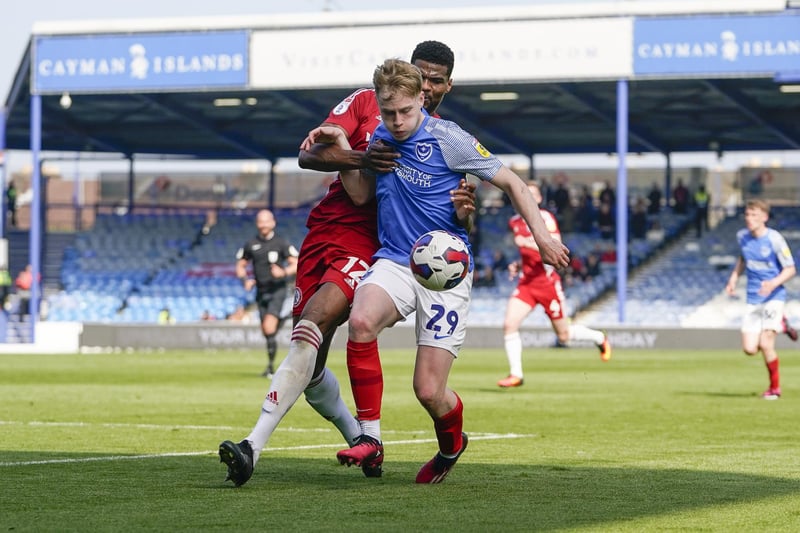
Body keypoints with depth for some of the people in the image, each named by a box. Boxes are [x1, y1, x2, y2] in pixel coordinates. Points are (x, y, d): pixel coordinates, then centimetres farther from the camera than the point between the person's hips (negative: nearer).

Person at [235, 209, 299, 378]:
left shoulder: (281, 243, -3)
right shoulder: (251, 245, 7)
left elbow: (297, 265, -4)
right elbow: (240, 266, 16)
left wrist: (284, 272, -23)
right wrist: (245, 280, -4)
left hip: (277, 290, -5)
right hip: (261, 292, 5)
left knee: (269, 328, -18)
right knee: (265, 331, 8)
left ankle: (271, 365, -14)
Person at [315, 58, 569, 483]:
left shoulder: (447, 138, -9)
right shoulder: (381, 137, 8)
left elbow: (509, 181, -3)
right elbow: (361, 194, 18)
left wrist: (541, 235, -11)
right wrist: (342, 146, 3)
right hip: (393, 261, 4)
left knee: (429, 392, -9)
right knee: (361, 320, -33)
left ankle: (451, 445, 29)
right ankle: (369, 436, -22)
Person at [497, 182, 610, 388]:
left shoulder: (545, 219, -12)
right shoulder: (515, 222, 9)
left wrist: (528, 243, -32)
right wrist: (518, 265, 7)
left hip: (547, 282, -5)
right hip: (526, 282, 5)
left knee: (564, 336, 6)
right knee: (509, 325, -14)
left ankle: (600, 338, 35)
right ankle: (516, 374, -5)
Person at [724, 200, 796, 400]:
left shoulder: (774, 239, -15)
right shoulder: (742, 236, 2)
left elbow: (790, 269, -10)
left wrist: (774, 283, -27)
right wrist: (734, 277, 9)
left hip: (773, 297, -5)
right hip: (753, 299, 5)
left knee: (765, 344, -17)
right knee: (749, 349, -2)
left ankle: (775, 387, 5)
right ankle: (778, 325, 28)